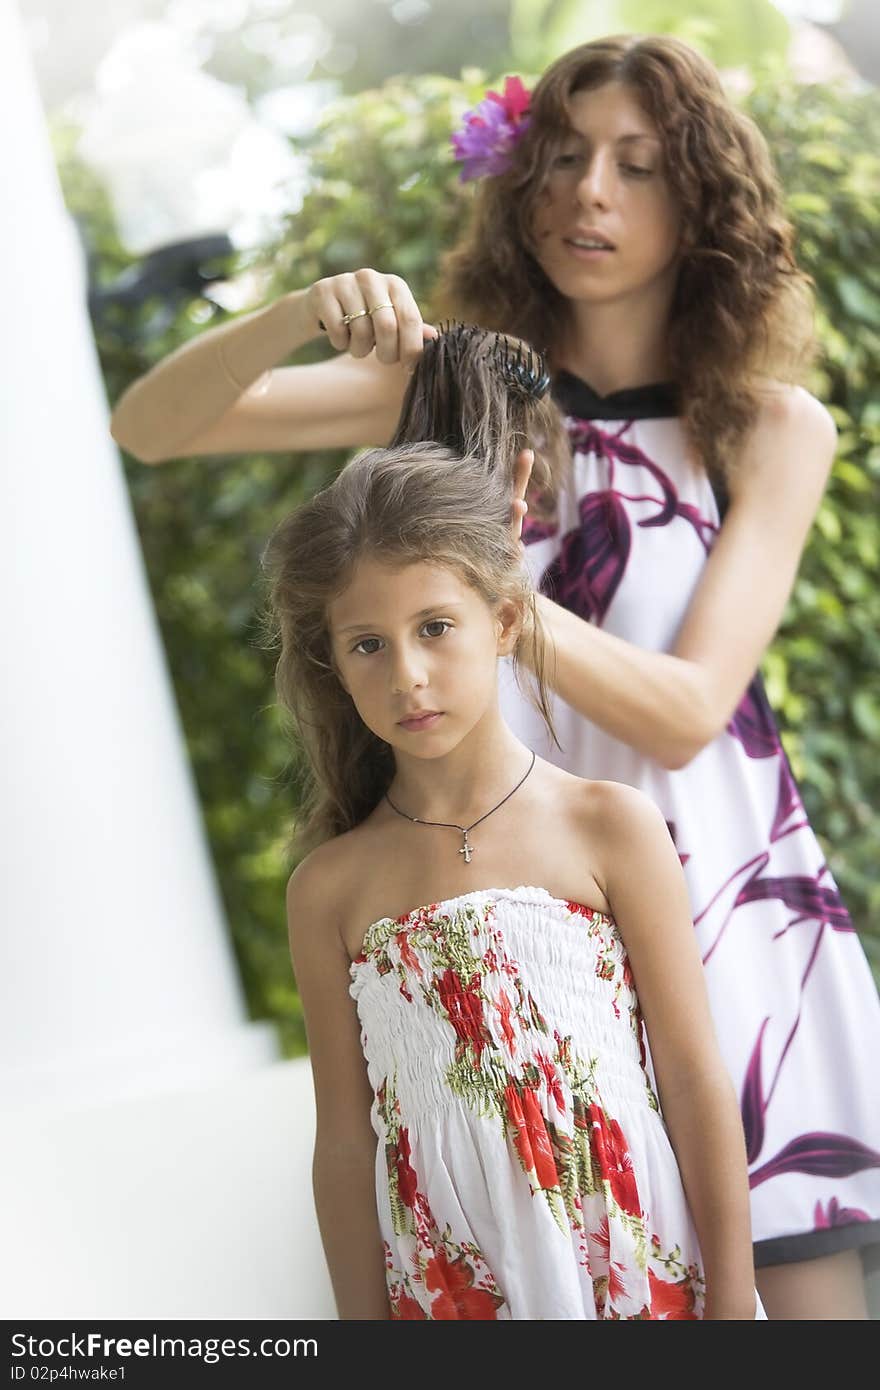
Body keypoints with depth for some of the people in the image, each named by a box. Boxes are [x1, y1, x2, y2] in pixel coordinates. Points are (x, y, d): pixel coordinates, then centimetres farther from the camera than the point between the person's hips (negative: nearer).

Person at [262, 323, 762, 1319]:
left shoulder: (610, 829, -6)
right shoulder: (332, 890, -2)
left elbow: (697, 1081, -4)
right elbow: (346, 1142, 2)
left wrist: (731, 1302, -4)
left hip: (643, 1277, -1)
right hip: (452, 1295, 1)